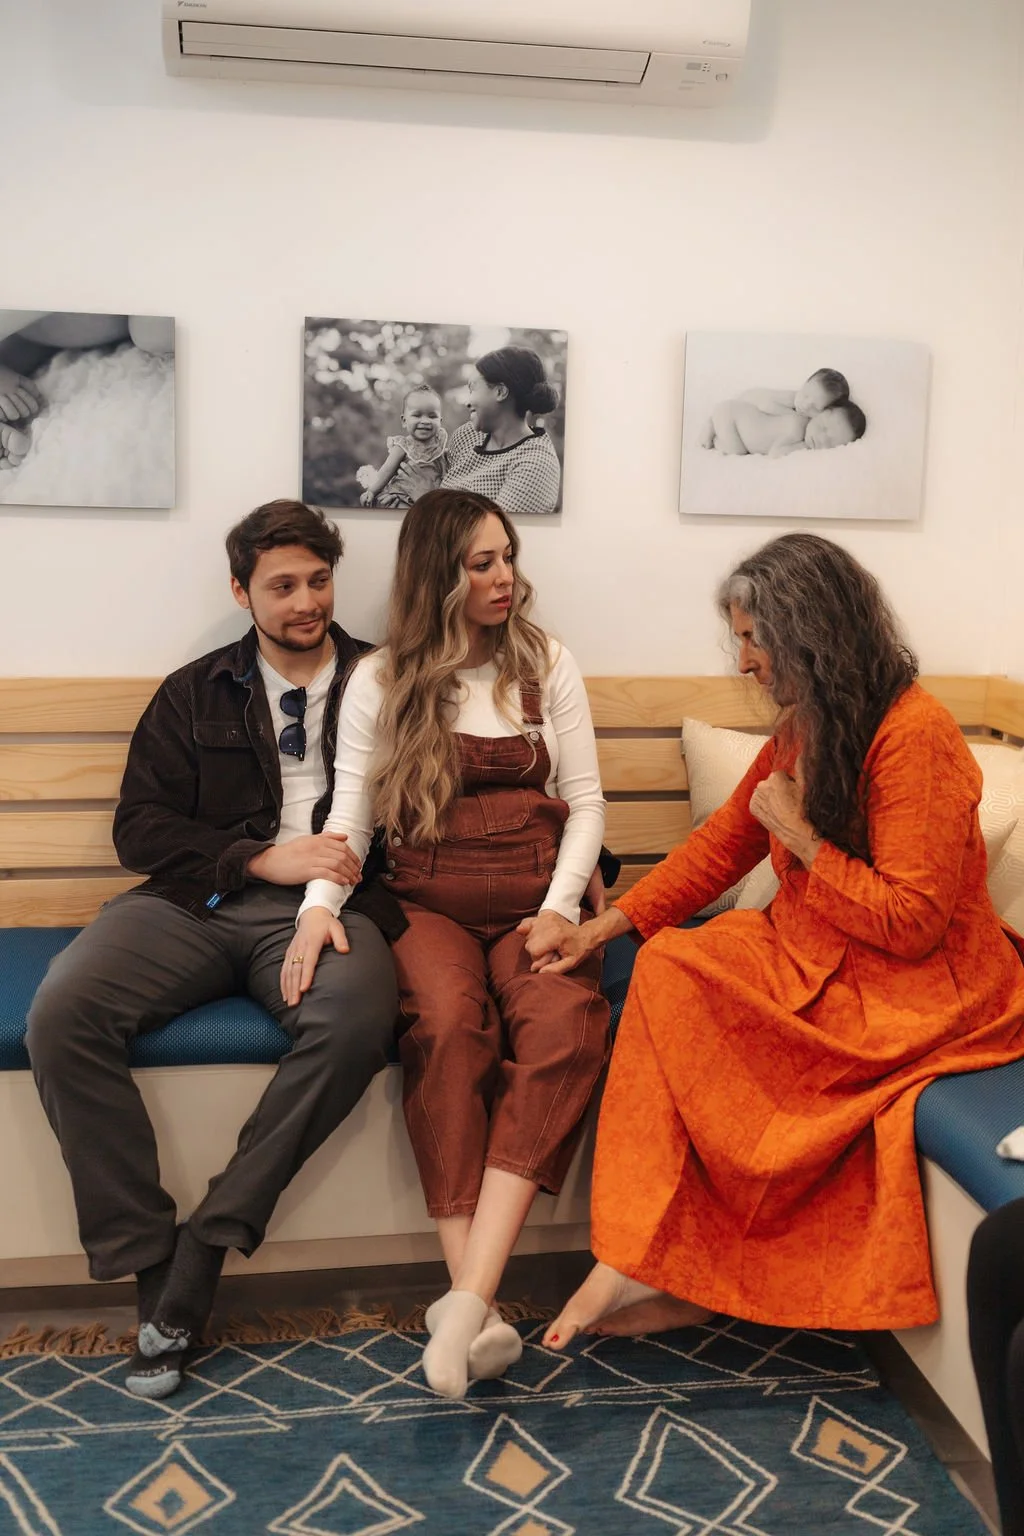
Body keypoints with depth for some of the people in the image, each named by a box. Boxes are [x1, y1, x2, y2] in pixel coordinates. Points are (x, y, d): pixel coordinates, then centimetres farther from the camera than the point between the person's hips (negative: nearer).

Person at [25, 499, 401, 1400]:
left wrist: (342, 875, -10)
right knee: (63, 1013, -26)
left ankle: (206, 1249, -21)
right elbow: (141, 828, 9)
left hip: (324, 903, -1)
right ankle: (150, 1267, -15)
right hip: (199, 902, 2)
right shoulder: (194, 694, 18)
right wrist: (263, 858, -6)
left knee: (359, 1019, -36)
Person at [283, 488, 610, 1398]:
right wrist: (321, 905, -19)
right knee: (448, 1020, -34)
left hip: (533, 903, 1)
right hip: (429, 904, -1)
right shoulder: (382, 681, 9)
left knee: (564, 1023, -32)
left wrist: (560, 908, -8)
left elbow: (585, 801, 8)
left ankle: (468, 1297, -36)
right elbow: (351, 810, 1)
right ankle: (477, 1305, -31)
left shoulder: (548, 665, 13)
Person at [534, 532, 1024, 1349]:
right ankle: (657, 1270, -16)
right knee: (668, 967, -17)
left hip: (920, 993, -8)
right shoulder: (803, 728, 8)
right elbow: (721, 844, 11)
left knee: (679, 985, -22)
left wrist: (799, 835, -16)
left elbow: (912, 922, -19)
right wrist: (605, 926, 5)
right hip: (816, 957, 8)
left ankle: (663, 1268, -10)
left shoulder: (917, 734, -18)